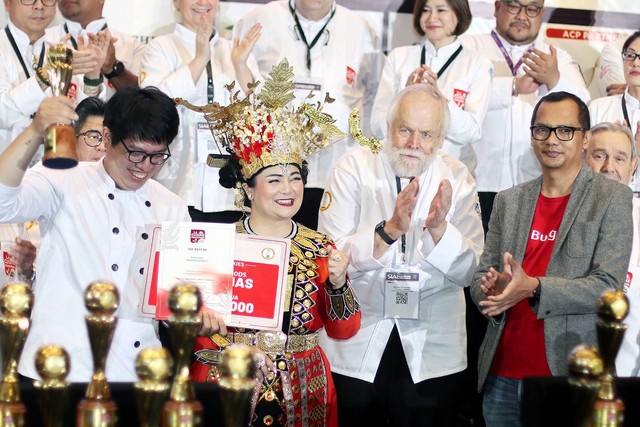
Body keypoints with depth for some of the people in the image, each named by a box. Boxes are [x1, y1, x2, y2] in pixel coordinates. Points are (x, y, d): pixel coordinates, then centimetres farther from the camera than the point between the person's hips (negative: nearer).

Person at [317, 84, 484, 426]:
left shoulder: (457, 179, 1)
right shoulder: (355, 166, -4)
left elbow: (467, 272, -6)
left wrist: (439, 228, -23)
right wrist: (389, 230, -27)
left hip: (433, 352, 2)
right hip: (354, 346, -1)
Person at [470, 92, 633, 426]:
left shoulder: (612, 198, -2)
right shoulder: (508, 200, 12)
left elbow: (608, 286, -11)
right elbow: (481, 277, 11)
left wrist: (533, 288, -23)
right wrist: (492, 288, -13)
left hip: (569, 374, -4)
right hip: (502, 376, 4)